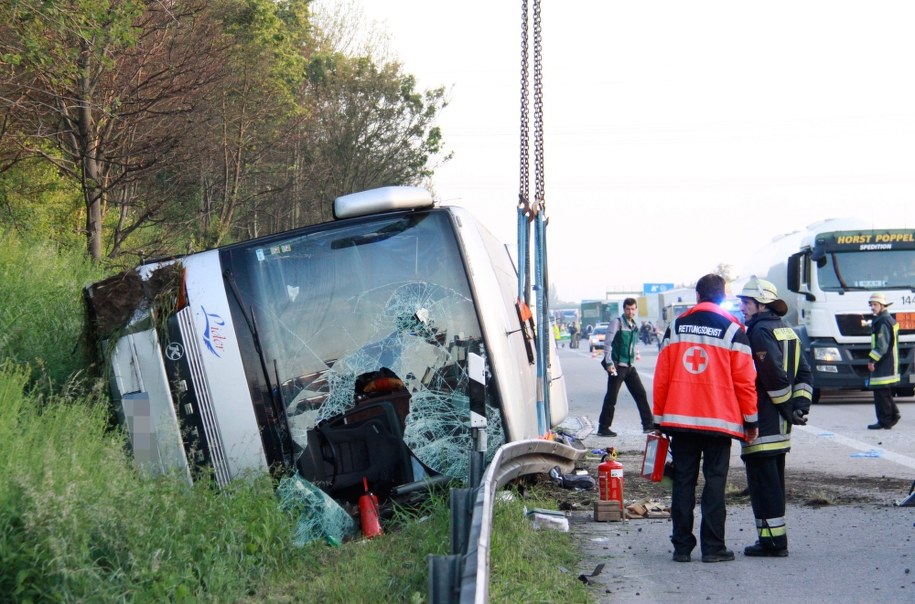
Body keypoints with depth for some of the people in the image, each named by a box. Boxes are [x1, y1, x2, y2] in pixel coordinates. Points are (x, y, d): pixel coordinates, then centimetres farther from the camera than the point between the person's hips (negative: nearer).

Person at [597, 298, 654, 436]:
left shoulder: (634, 326, 13)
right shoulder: (617, 323, -8)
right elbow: (607, 343, -12)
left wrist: (635, 354, 12)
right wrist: (609, 363, -18)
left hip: (630, 366, 7)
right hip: (617, 366, -7)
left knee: (641, 394, 6)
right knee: (611, 397, -3)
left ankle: (648, 424, 12)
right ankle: (603, 428, 2)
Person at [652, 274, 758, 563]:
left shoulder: (676, 326, 7)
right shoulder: (732, 329, -2)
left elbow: (661, 376, 7)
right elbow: (744, 379, -3)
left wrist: (660, 418, 14)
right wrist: (750, 421, 6)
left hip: (680, 419, 2)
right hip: (719, 420, -2)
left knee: (683, 481, 6)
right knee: (715, 481, 1)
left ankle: (682, 546, 6)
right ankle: (712, 547, -1)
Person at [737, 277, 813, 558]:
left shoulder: (760, 332, -13)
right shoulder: (787, 331, 16)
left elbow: (774, 376, -21)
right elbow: (804, 373, 15)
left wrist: (787, 409, -11)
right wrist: (800, 406, 8)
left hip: (762, 422, -10)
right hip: (781, 426, 10)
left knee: (763, 480, -7)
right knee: (774, 479, 15)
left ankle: (773, 540, -7)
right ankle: (774, 538, 19)